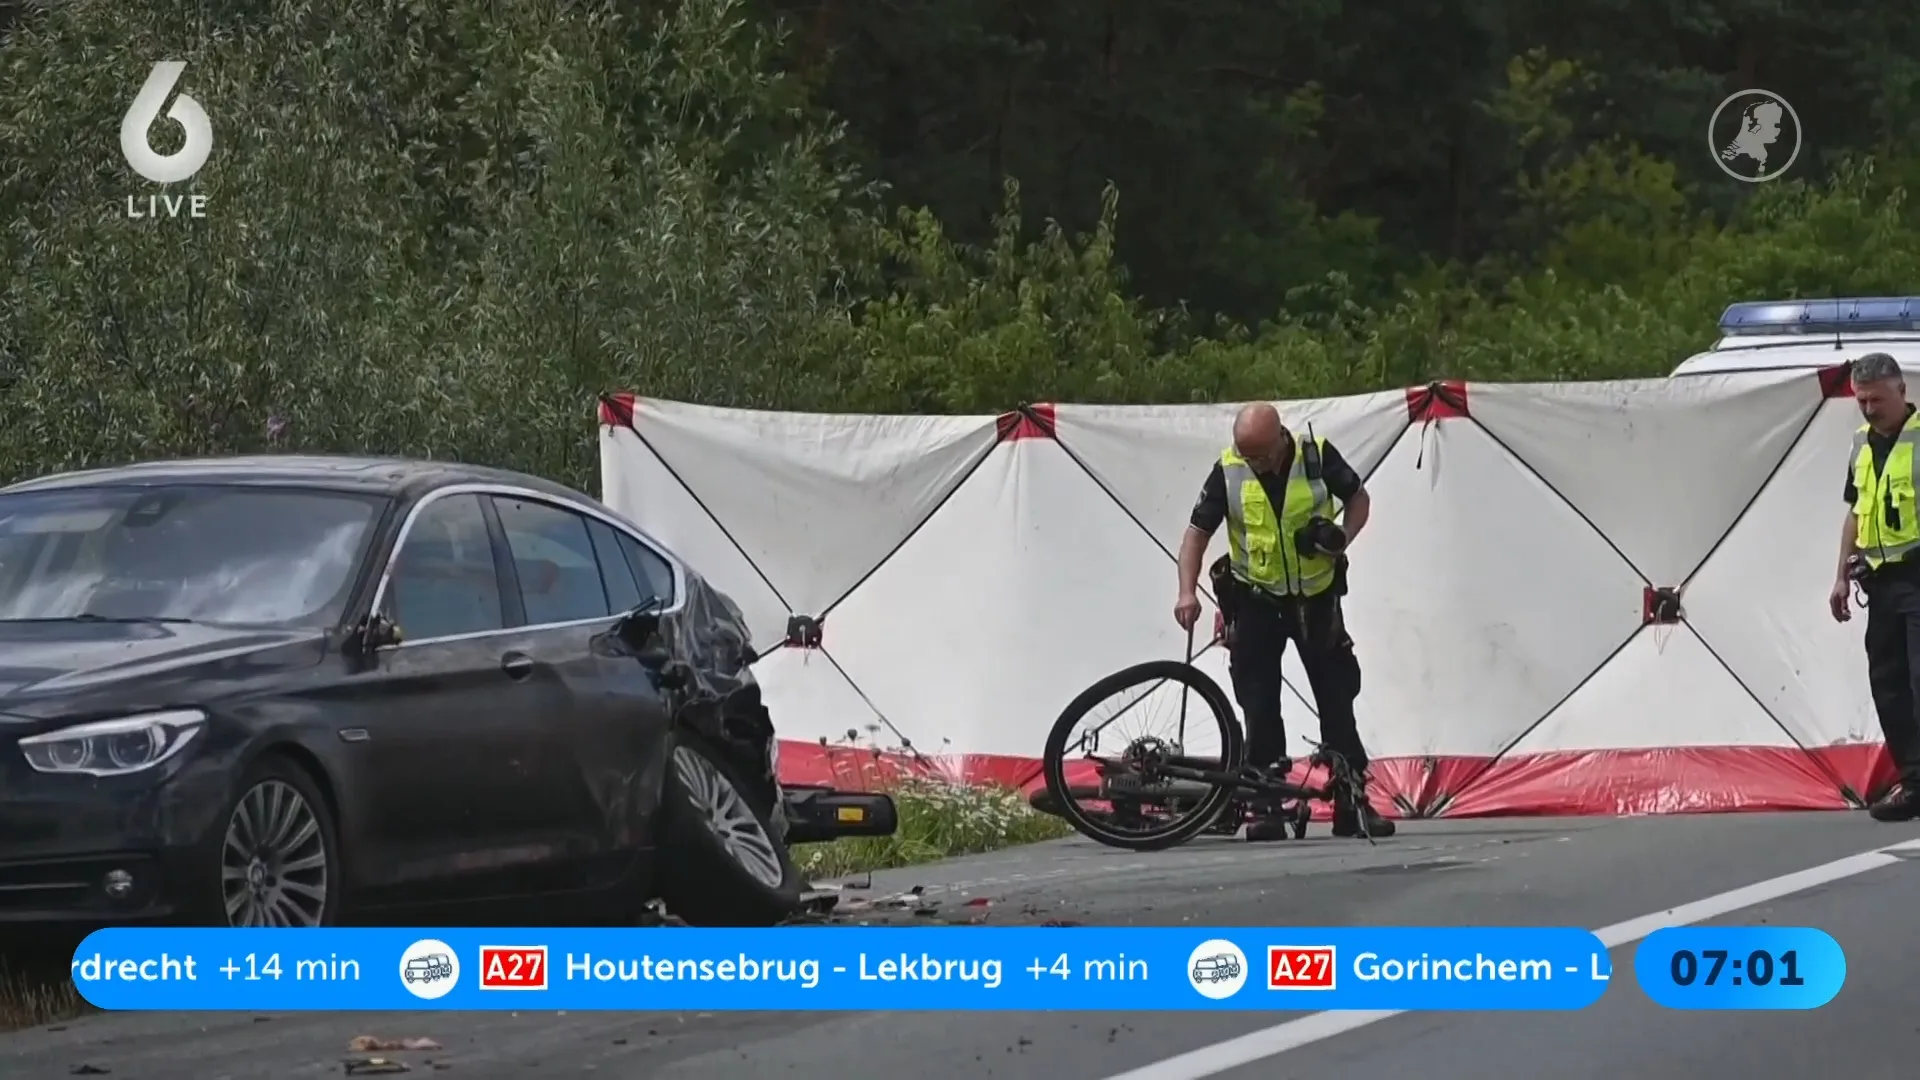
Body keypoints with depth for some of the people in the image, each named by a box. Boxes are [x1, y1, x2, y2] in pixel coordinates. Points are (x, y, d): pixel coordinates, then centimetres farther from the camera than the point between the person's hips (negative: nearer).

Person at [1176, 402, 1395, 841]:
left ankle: (1352, 802, 8)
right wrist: (1187, 593, -17)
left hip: (1316, 598, 0)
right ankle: (1267, 806, 5)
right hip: (1256, 601, 0)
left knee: (1337, 697, 3)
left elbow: (1358, 497, 4)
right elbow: (1198, 531, -5)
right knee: (1259, 705, -1)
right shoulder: (1228, 471, -13)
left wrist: (1343, 536, -15)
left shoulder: (1317, 456, -13)